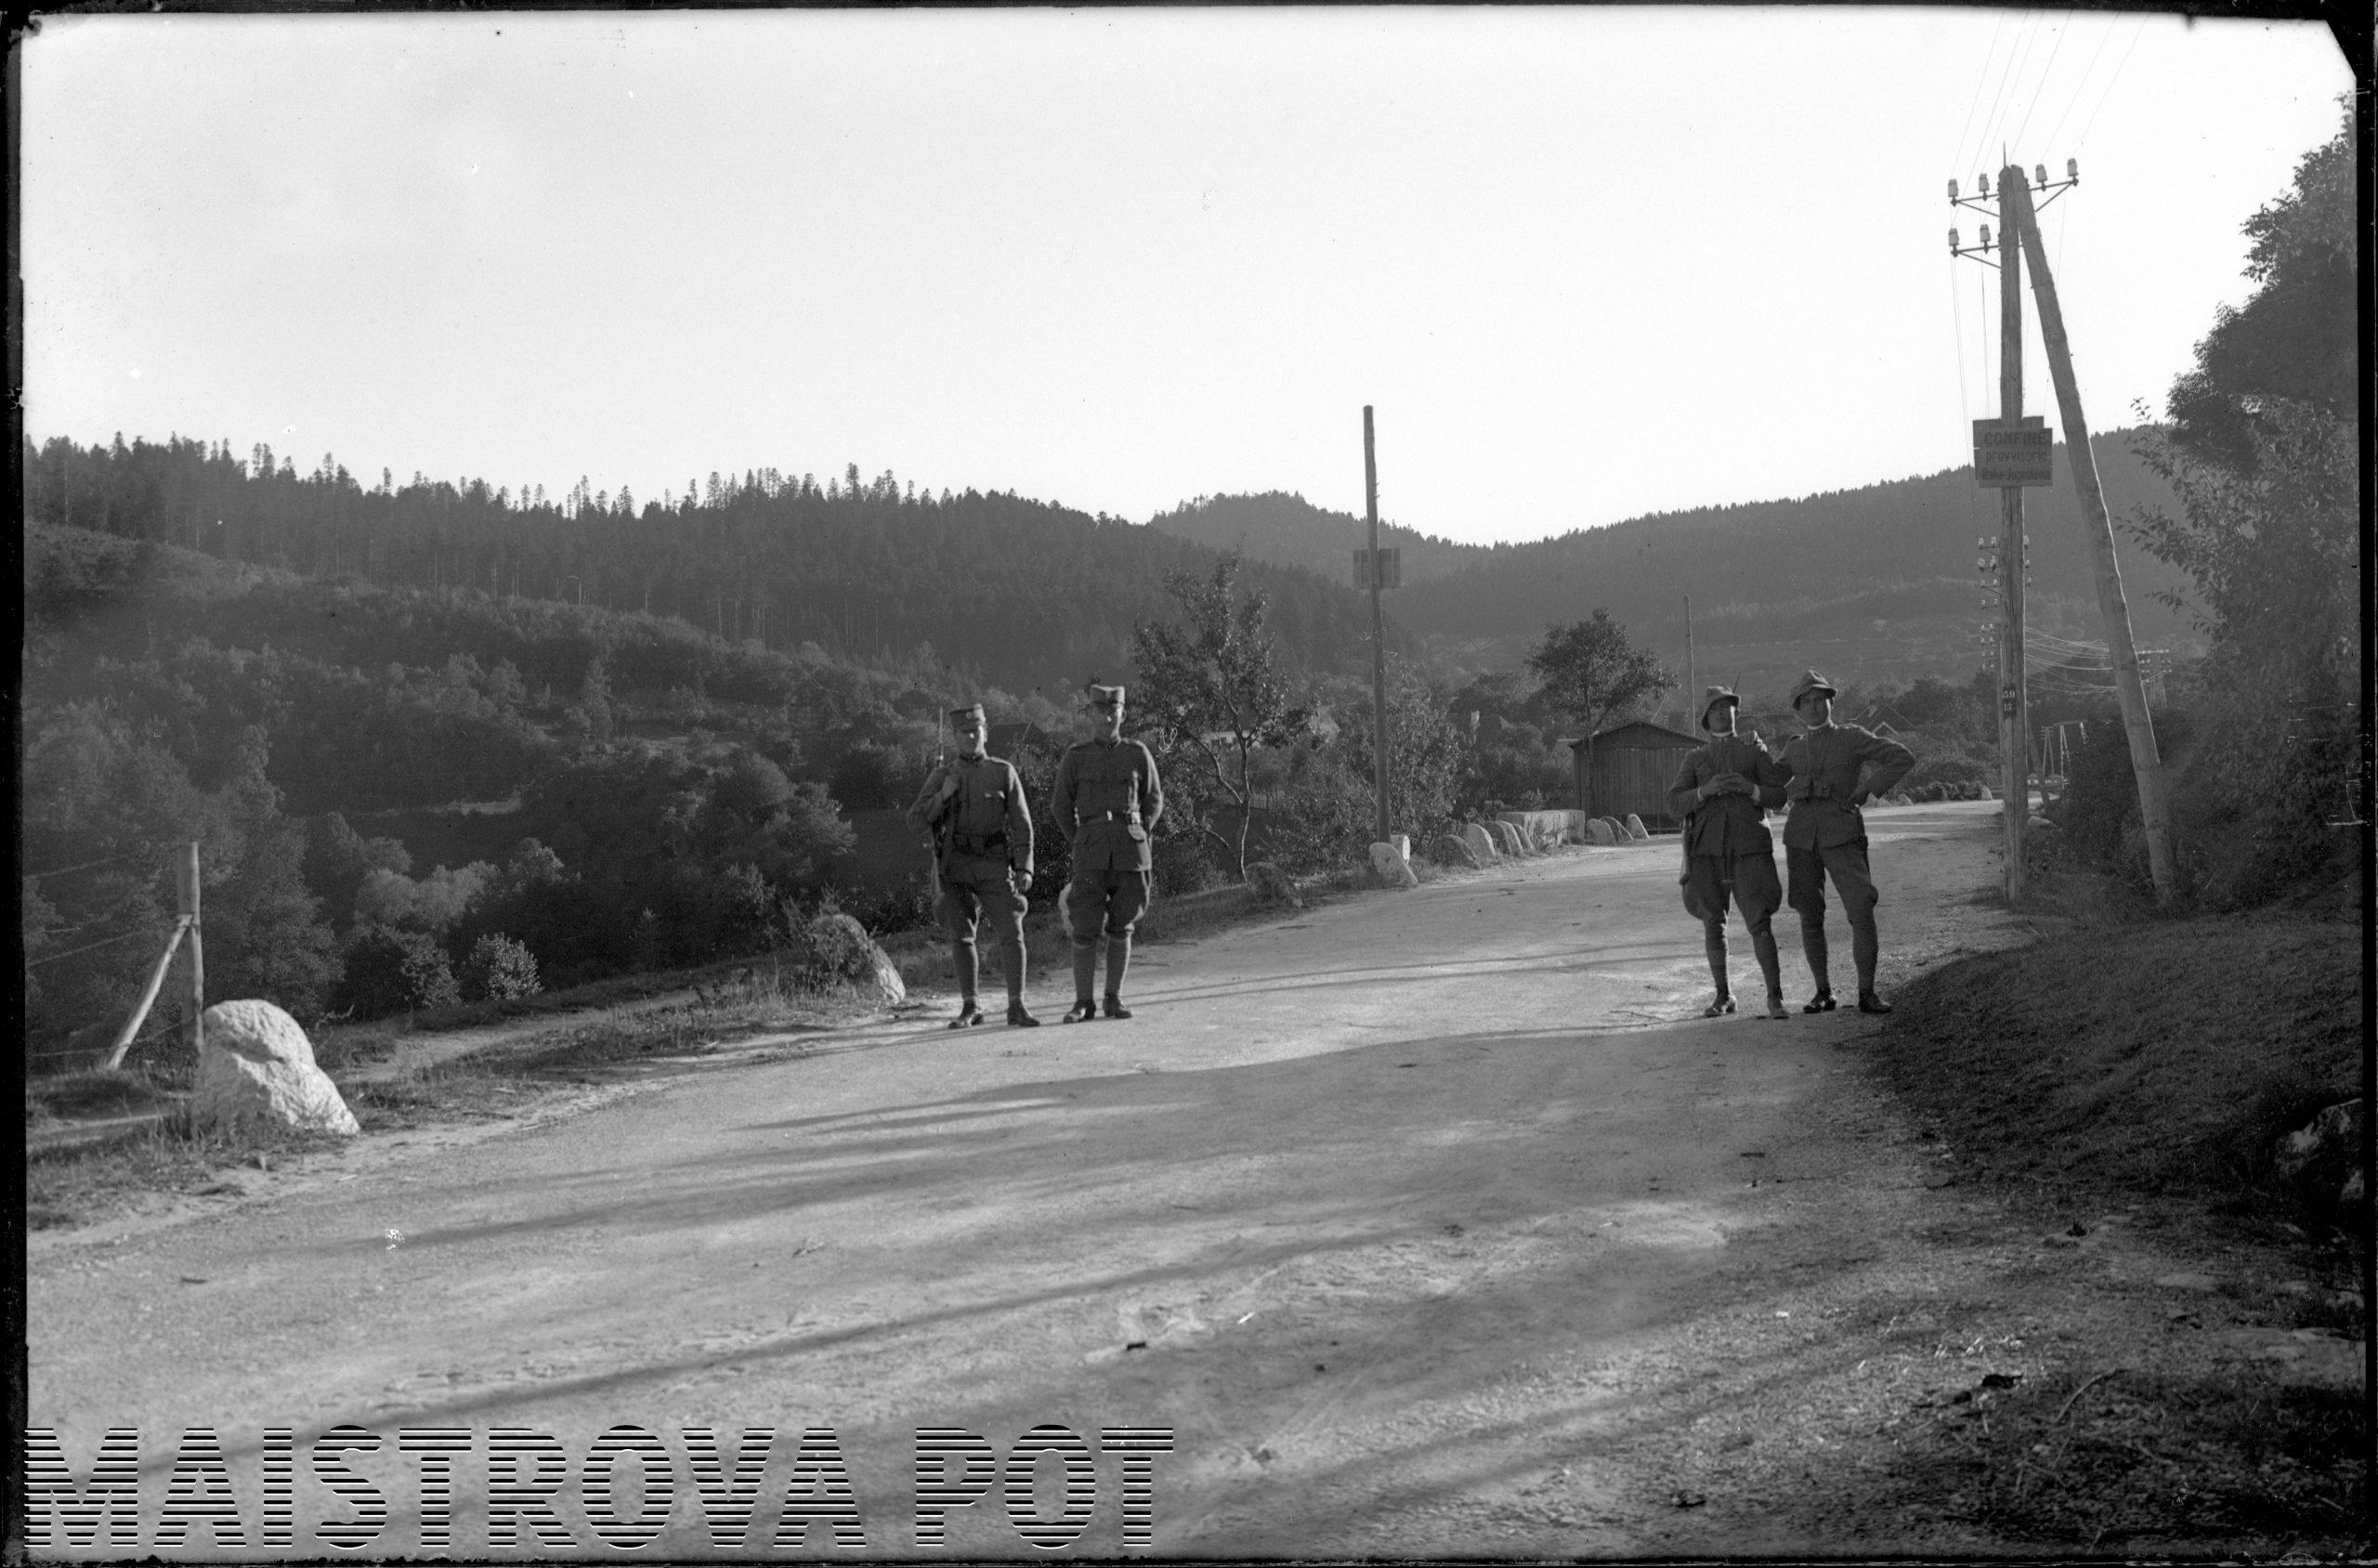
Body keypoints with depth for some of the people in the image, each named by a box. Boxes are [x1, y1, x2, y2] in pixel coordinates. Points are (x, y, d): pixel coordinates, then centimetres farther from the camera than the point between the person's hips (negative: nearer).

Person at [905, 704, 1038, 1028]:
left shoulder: (1004, 773, 2)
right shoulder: (940, 776, 6)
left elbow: (1022, 824, 0)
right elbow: (916, 820, 1)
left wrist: (1025, 868, -11)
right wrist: (943, 797, -15)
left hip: (994, 867, -1)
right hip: (956, 868, 1)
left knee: (1012, 934, -10)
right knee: (961, 937, 1)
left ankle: (1016, 1008, -7)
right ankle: (969, 1008, 12)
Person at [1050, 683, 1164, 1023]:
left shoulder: (1139, 755, 5)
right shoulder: (1074, 757, 3)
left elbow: (1154, 801, 15)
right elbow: (1062, 805, 11)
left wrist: (1134, 838, 9)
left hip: (1130, 851, 1)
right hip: (1090, 855, -1)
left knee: (1121, 927, 4)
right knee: (1085, 928, -4)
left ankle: (1115, 999, 13)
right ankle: (1083, 1004, 3)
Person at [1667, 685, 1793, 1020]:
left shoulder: (1754, 750, 13)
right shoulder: (1694, 759, 15)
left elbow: (1780, 795, 7)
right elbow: (1675, 804, 3)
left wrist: (1751, 788, -13)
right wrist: (1707, 789, -15)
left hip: (1749, 845, -2)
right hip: (1707, 847, 2)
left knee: (1760, 923, -11)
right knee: (1712, 924, 4)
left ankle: (1775, 998, -6)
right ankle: (1723, 996, 17)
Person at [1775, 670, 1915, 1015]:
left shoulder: (1852, 738, 5)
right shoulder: (1794, 747, 15)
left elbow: (1903, 757, 0)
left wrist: (1868, 789, -7)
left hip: (1842, 836, -3)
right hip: (1801, 838, 3)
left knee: (1862, 911, -14)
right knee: (1810, 917, 2)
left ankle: (1867, 993, -7)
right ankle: (1823, 992, 13)